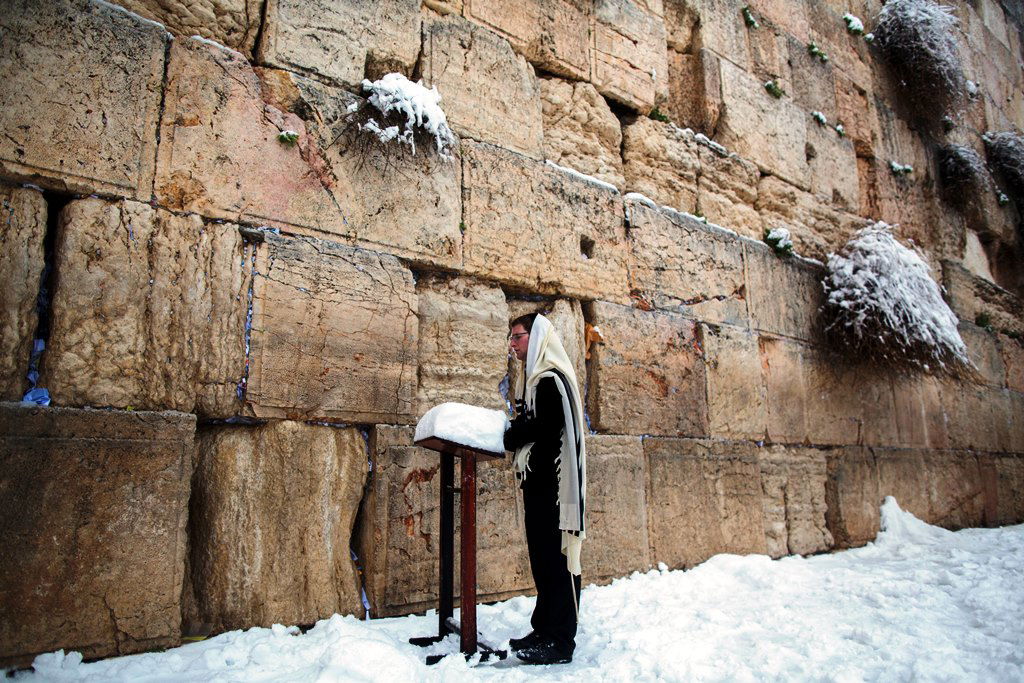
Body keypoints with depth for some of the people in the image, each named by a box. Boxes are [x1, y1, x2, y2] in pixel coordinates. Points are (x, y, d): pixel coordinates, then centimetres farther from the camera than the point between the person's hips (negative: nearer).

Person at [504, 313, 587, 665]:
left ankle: (559, 641, 4)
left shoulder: (552, 379, -13)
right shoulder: (534, 378, 18)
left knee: (556, 557, -4)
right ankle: (545, 630, 25)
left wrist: (509, 437, -6)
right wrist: (514, 434, 2)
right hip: (538, 481, 10)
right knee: (542, 556, 14)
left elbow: (543, 427, -20)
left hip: (554, 482, -10)